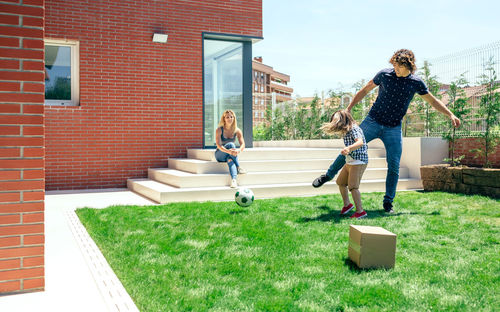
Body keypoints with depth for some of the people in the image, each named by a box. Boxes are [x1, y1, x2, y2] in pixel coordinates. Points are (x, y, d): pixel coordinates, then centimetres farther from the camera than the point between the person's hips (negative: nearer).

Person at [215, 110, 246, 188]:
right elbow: (218, 145, -22)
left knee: (230, 159, -37)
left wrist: (239, 150, -38)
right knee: (230, 144, -31)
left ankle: (233, 180, -58)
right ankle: (238, 167, -36)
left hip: (230, 155, 2)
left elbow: (243, 144, -13)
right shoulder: (219, 130, -11)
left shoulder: (237, 130, -3)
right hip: (220, 155, -2)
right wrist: (228, 151, -41)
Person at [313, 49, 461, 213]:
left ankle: (388, 202, 12)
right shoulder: (384, 74, -6)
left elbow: (433, 101, 9)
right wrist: (348, 109, 1)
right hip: (372, 122, -1)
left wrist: (450, 115, 1)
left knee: (394, 167, -3)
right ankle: (328, 175, 24)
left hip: (394, 129, 1)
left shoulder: (416, 83, -3)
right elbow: (365, 90, 5)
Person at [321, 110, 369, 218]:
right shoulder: (347, 130, 9)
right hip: (350, 162, 10)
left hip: (359, 161, -10)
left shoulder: (354, 129, -19)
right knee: (340, 182, 18)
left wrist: (349, 148, -52)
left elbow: (360, 142, -37)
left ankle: (360, 211, -9)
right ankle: (347, 204, 32)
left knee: (353, 186, -15)